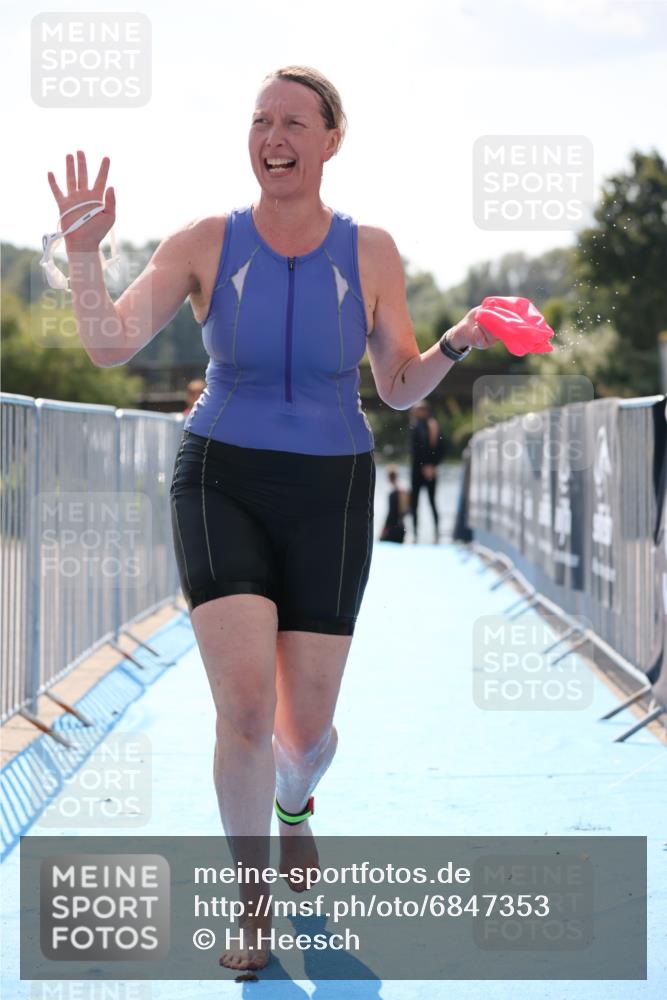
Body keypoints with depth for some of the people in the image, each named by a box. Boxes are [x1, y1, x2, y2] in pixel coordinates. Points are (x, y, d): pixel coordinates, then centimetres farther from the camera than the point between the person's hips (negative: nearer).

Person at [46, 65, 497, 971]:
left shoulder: (370, 252, -4)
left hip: (329, 496, 1)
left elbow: (401, 389, 3)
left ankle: (294, 802, 45)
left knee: (307, 729, 4)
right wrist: (85, 247, -27)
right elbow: (109, 346, -14)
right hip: (223, 486, -1)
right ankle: (254, 902, 6)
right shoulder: (205, 243, -6)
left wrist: (456, 345, -16)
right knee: (246, 708, -18)